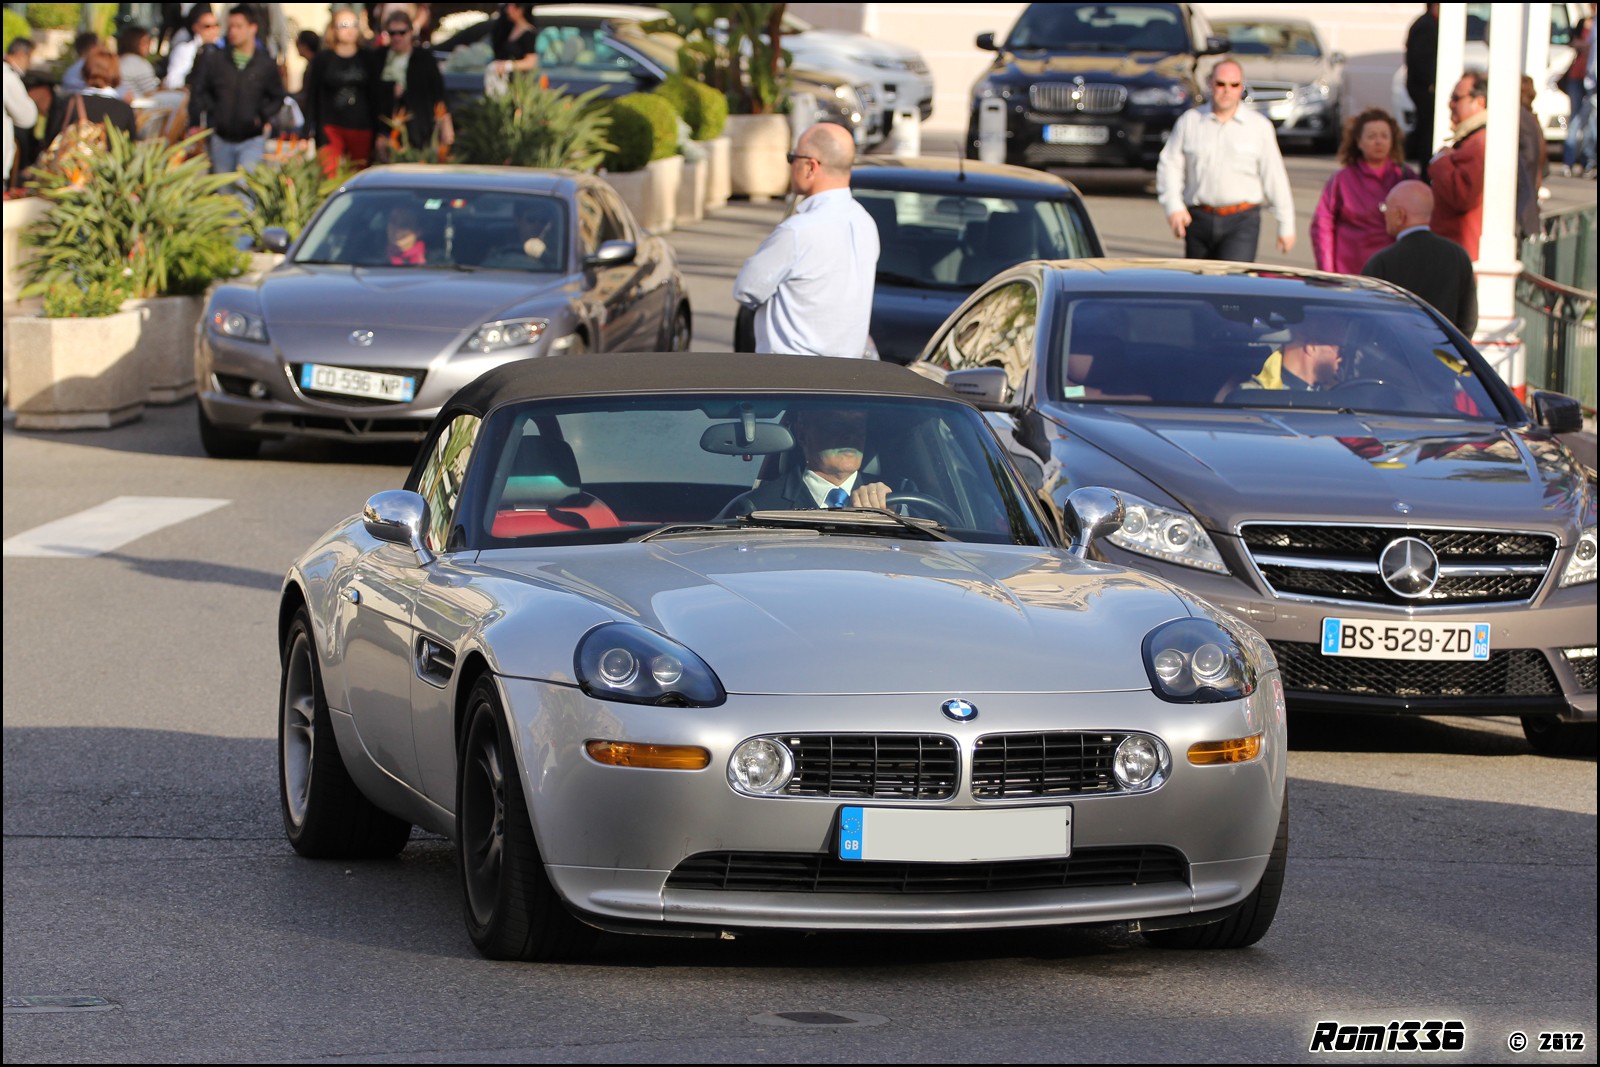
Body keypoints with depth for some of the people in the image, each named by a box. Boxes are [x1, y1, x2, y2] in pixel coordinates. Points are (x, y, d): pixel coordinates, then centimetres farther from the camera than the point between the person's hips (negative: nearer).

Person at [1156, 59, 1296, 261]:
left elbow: (1275, 178, 8)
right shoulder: (1189, 121, 9)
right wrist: (1173, 206, -9)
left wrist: (1286, 226, 9)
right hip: (1198, 220, 2)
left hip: (1241, 222, -2)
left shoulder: (1259, 126, 7)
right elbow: (1169, 166, 7)